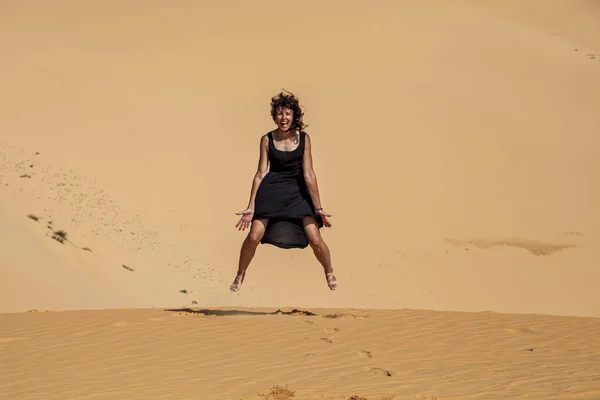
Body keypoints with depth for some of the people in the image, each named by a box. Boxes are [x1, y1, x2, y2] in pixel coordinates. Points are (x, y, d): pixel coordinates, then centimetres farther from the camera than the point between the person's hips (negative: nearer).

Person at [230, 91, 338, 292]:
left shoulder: (303, 138, -7)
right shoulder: (267, 140, -6)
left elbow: (308, 174, -7)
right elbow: (261, 173, -4)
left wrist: (318, 207, -9)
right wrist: (251, 206, -7)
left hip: (298, 192, 0)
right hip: (272, 190, 0)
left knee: (315, 239, -10)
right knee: (254, 236, -14)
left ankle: (329, 273, 20)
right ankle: (240, 276, 12)